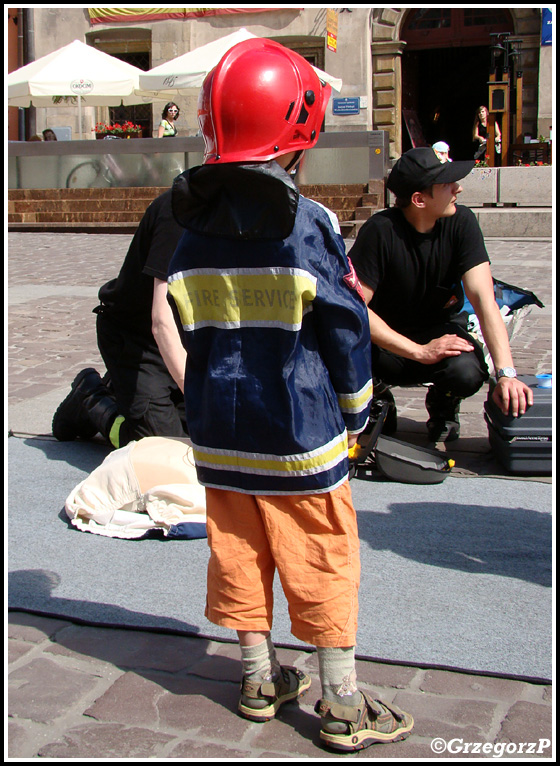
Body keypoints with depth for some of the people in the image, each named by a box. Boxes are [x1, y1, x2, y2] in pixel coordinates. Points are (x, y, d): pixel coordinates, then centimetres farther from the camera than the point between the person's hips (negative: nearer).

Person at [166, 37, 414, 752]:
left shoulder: (194, 231, 1)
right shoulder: (308, 224, -15)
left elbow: (193, 331, 8)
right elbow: (346, 331, -10)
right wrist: (354, 412, 4)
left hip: (219, 431, 5)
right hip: (299, 436, -5)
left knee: (238, 557, 15)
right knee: (323, 564, 5)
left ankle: (259, 679, 29)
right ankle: (341, 706, 15)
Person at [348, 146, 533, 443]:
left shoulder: (461, 222, -15)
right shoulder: (380, 230, -23)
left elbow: (484, 299, -22)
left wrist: (506, 373, -33)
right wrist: (420, 352, -31)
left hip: (439, 328, 2)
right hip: (386, 338, -1)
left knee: (467, 371, -33)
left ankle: (442, 407, 7)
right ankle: (378, 399, 3)